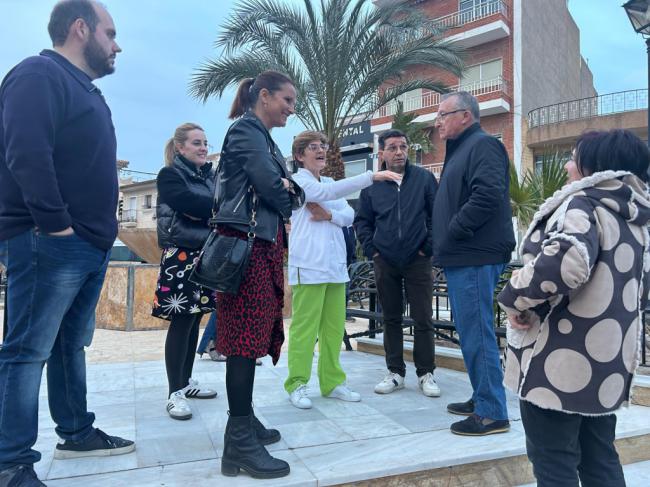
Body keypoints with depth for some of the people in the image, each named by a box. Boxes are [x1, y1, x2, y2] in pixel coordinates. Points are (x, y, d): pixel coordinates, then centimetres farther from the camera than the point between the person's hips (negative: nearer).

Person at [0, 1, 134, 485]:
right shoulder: (40, 74, -7)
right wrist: (56, 224, -21)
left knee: (71, 345, 16)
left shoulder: (86, 91, 23)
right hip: (51, 243, -10)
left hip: (91, 244, 10)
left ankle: (77, 433, 28)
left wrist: (101, 227, 16)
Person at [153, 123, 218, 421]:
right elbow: (191, 205, -21)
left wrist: (207, 213, -17)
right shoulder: (169, 176, -3)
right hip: (182, 257, -6)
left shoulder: (209, 176, 16)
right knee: (181, 322, -5)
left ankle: (186, 381, 23)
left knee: (195, 319, 10)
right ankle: (174, 393, 4)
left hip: (207, 256, 6)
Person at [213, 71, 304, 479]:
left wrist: (286, 189, -4)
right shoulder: (246, 129, -6)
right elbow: (270, 184, -19)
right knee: (246, 335, -9)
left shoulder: (262, 136, 23)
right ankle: (240, 442, -3)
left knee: (255, 333, 12)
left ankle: (244, 421, 23)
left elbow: (284, 188, 18)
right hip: (246, 244, -10)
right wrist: (289, 192, 2)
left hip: (264, 244, 10)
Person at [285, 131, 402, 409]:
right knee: (305, 328, -4)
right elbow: (327, 192, -20)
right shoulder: (297, 181, -2)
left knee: (334, 327, 9)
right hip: (308, 265, -7)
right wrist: (372, 176, -26)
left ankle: (332, 382, 18)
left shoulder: (330, 183, 21)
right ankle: (297, 384, 7)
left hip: (335, 264, 7)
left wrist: (329, 215, -11)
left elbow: (350, 215, 11)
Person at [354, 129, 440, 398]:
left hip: (418, 261, -2)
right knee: (391, 319, 10)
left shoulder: (424, 178, -1)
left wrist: (429, 247, -3)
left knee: (423, 319, 1)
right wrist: (371, 250, 3)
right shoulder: (372, 184, 5)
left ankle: (426, 374, 15)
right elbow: (362, 221, 12)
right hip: (385, 263, 2)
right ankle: (395, 372, 22)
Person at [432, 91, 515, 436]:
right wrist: (444, 245, 14)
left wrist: (453, 232, -17)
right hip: (461, 259, 10)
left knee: (477, 334, -6)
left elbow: (488, 196, -24)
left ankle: (492, 413, 5)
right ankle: (481, 399, 28)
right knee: (471, 333, 16)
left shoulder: (482, 145, -8)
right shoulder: (461, 150, 23)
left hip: (474, 259, -10)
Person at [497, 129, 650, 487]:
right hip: (610, 360, 9)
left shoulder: (582, 205, -15)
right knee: (599, 458, 20)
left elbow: (564, 262, -36)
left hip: (561, 361, -9)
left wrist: (515, 298, -22)